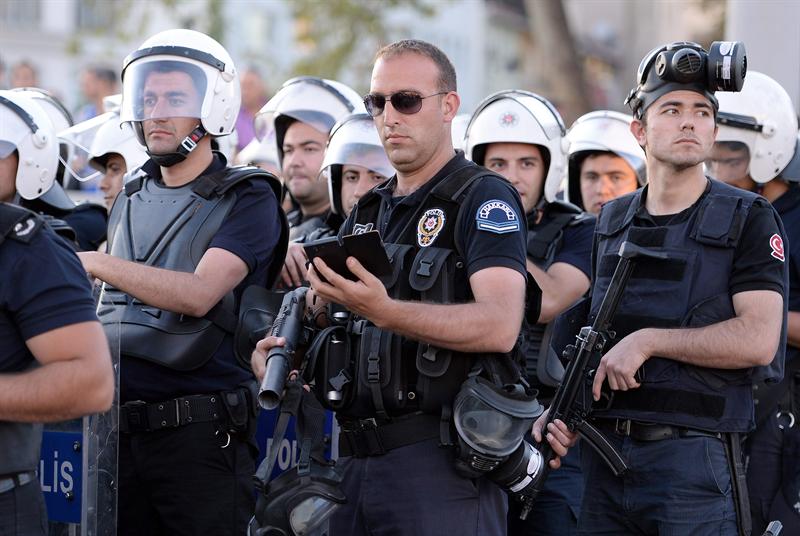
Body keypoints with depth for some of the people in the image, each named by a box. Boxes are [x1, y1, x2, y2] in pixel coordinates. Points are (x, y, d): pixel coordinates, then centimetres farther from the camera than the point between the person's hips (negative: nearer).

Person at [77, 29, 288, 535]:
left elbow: (198, 294, -18)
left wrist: (93, 262, -17)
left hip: (199, 432, -6)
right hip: (120, 430, 6)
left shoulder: (246, 200, -4)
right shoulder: (130, 200, 16)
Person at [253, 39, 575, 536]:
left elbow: (500, 326, -20)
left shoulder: (484, 197, -4)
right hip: (356, 461, 7)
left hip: (443, 462, -7)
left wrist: (383, 311, -31)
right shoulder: (365, 214, 19)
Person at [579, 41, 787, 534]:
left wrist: (648, 341, -15)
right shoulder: (611, 222, 15)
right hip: (605, 453, 5)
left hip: (695, 457, -5)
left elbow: (759, 340, -14)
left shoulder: (749, 220, -2)